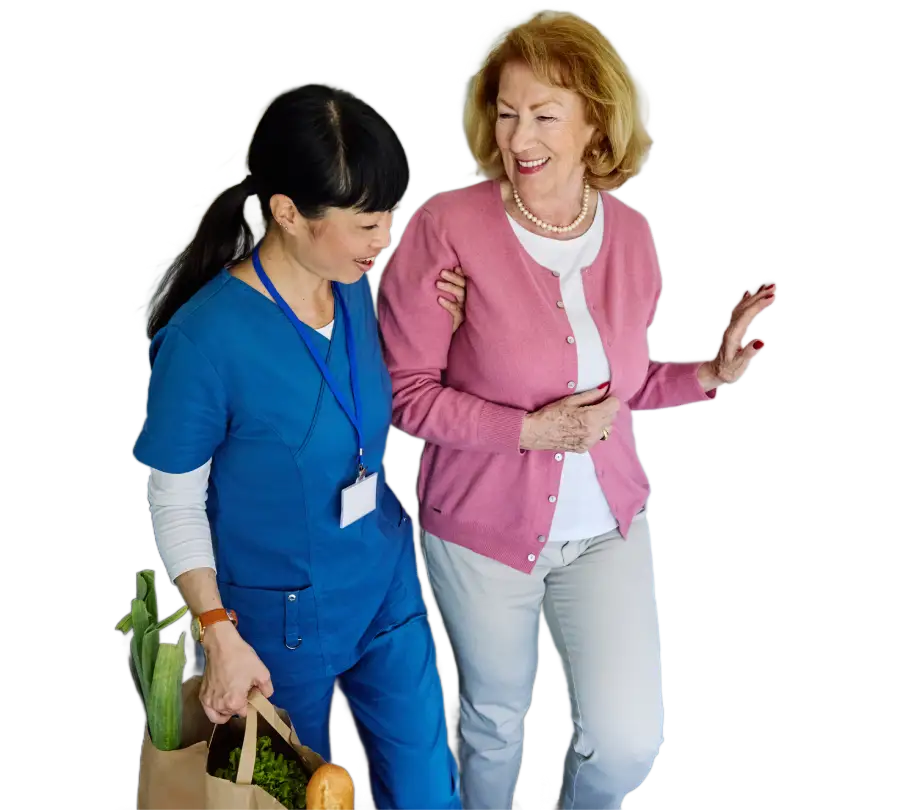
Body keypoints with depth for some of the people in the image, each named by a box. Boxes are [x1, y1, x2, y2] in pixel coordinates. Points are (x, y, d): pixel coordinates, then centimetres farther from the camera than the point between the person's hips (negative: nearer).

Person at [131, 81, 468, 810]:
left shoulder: (356, 289, -7)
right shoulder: (206, 337, -26)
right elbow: (175, 504, -14)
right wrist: (219, 634, -18)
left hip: (386, 586, 5)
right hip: (279, 618, -5)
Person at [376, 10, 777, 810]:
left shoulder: (631, 234, -6)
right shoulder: (449, 226, -20)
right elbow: (405, 390, -14)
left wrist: (711, 371, -8)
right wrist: (532, 429, -23)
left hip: (608, 524, 3)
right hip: (483, 527, -3)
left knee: (628, 741, 0)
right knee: (496, 721, 18)